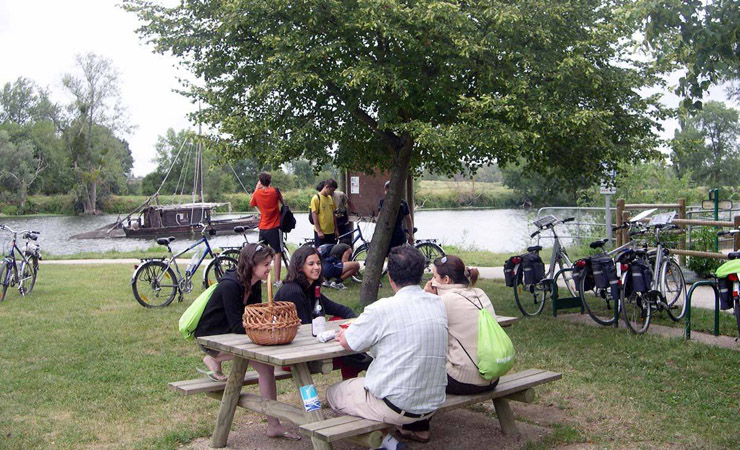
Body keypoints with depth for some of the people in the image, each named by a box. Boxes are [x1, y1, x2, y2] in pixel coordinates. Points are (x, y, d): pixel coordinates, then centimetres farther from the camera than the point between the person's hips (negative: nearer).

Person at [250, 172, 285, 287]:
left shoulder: (257, 193, -1)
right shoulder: (275, 190, -9)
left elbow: (251, 203, 19)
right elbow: (282, 202, 5)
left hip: (262, 228, 4)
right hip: (275, 227, -4)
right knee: (278, 253, -2)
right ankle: (277, 281, -7)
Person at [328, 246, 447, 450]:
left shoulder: (382, 309, -19)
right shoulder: (439, 304, -1)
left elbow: (346, 343, -4)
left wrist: (343, 334, 16)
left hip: (395, 406, -7)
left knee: (333, 393, 15)